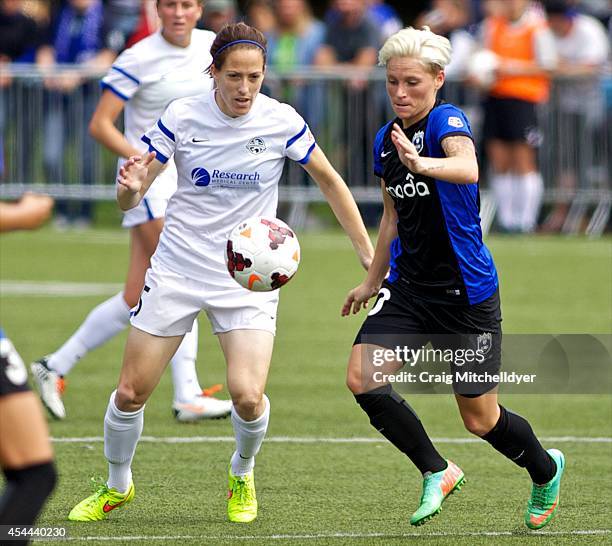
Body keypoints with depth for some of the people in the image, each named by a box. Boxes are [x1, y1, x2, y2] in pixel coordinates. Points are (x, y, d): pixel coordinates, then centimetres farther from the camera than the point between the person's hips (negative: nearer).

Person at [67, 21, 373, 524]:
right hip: (177, 269, 1)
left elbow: (329, 181, 6)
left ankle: (242, 475, 14)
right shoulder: (183, 116, -8)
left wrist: (369, 255, 4)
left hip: (249, 278, -1)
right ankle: (117, 487, 27)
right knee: (130, 393, 0)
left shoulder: (281, 121, -9)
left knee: (247, 396, -19)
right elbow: (130, 200, -4)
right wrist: (130, 188, -29)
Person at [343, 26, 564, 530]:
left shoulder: (448, 122, -16)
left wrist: (422, 164, -59)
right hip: (409, 290, 6)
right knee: (362, 378, -16)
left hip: (466, 294, -6)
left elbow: (468, 169, -40)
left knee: (481, 419, 3)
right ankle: (437, 473, 2)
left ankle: (545, 470, 35)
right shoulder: (386, 140, 6)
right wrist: (374, 280, 31)